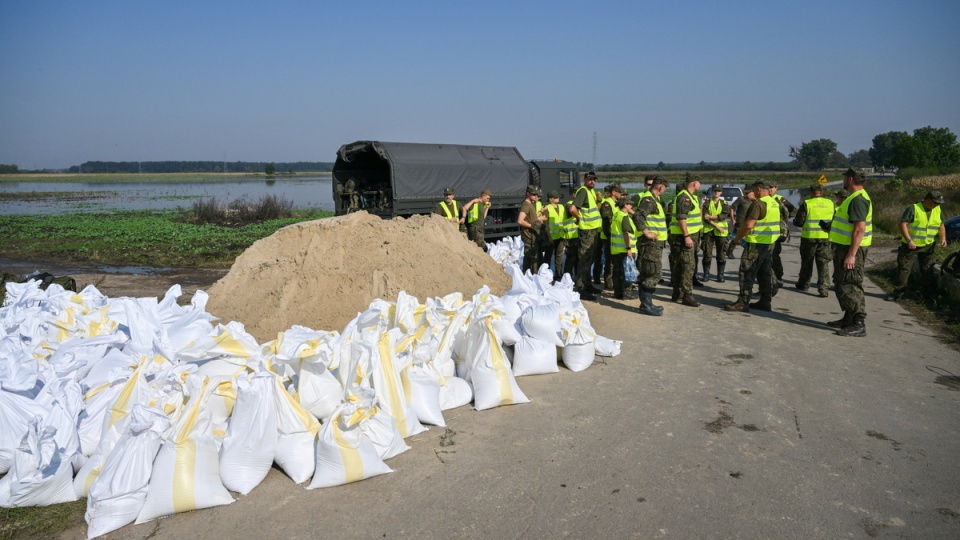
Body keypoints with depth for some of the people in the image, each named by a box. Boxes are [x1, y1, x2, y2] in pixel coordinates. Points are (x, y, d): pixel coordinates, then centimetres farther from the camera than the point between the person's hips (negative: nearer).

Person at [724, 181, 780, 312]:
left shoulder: (758, 204, -16)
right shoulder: (774, 203, 12)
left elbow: (748, 225, -21)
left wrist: (737, 238, -10)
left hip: (757, 243, -9)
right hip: (770, 242, 9)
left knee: (747, 273, -5)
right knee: (765, 273, 14)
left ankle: (743, 302, -5)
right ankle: (765, 301, 19)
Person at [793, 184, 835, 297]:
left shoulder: (806, 204, -8)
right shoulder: (830, 203, 4)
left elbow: (798, 222, -8)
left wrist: (794, 219, 13)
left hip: (809, 238, -2)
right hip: (825, 238, 2)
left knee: (807, 262, 14)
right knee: (823, 264, 4)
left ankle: (803, 284, 27)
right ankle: (823, 288, -4)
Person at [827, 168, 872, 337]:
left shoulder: (858, 199, -18)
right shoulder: (854, 197, 15)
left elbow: (860, 229, -25)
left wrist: (851, 254, -27)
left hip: (852, 248, -11)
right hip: (846, 246, 11)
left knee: (849, 286, -10)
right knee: (842, 284, 17)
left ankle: (859, 324, -8)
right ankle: (849, 319, 26)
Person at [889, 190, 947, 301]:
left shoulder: (937, 210, 4)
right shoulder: (913, 209, -16)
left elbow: (941, 225, 15)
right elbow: (903, 224, -20)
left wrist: (943, 238, -1)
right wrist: (909, 240, -27)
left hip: (928, 246, 5)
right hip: (910, 246, -5)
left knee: (927, 270, 12)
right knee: (904, 268, -3)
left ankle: (929, 292, 23)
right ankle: (899, 292, 3)